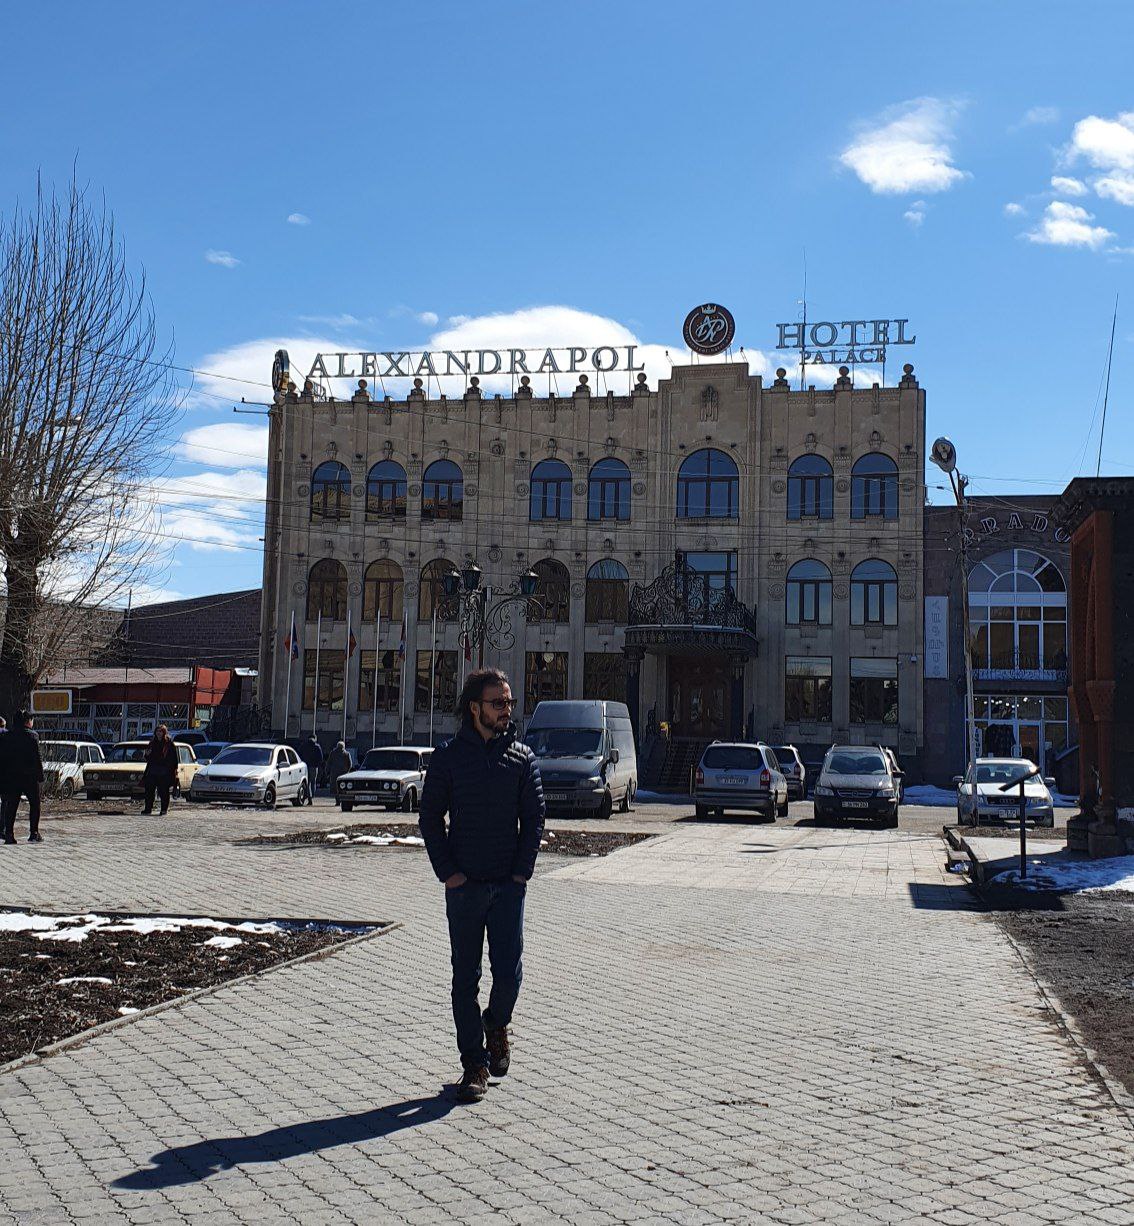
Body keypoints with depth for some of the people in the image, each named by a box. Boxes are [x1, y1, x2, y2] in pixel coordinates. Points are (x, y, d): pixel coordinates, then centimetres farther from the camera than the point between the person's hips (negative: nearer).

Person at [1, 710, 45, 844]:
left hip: (11, 777, 4)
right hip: (29, 776, -4)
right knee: (34, 804, 6)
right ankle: (34, 833, 1)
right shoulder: (32, 735, -7)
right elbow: (37, 758, -10)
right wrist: (41, 778, -7)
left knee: (11, 805, 7)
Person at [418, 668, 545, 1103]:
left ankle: (496, 1024, 28)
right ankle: (474, 1064, 16)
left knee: (509, 972, -4)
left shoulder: (522, 758, 5)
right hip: (463, 886, -1)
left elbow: (534, 818, 5)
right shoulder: (448, 758, 1)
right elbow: (429, 818, 2)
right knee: (466, 978, 5)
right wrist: (447, 871, -7)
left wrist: (522, 871, -4)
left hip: (509, 885, 1)